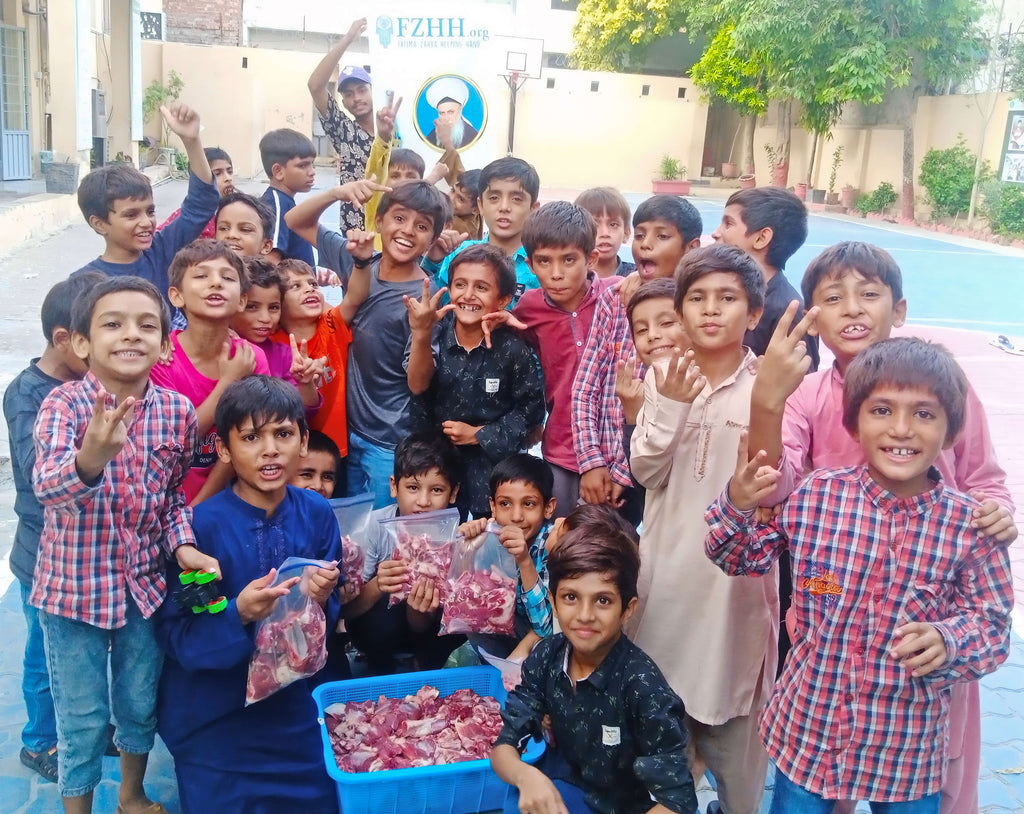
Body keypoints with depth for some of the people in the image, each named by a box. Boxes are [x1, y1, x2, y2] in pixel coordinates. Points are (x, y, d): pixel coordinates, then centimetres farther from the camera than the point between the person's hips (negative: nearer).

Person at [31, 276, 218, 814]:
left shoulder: (177, 410, -8)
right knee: (82, 718, 10)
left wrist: (183, 545, -11)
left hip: (146, 582, 4)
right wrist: (90, 457, -56)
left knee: (141, 702, 21)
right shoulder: (64, 403, -18)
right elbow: (47, 486, -35)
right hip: (74, 586, -3)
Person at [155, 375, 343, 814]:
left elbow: (328, 623, 2)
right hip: (214, 720, -3)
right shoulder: (202, 525, -21)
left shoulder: (317, 514, -8)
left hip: (293, 710, 4)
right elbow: (174, 635, -16)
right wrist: (239, 614, -33)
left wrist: (320, 600, -21)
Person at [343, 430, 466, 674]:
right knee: (384, 613, -32)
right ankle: (381, 676, 1)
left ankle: (428, 671, 5)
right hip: (378, 626, -1)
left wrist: (419, 608, -42)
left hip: (425, 625, 1)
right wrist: (377, 586, -42)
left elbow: (420, 625, -18)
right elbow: (348, 609, -21)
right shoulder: (375, 526, -21)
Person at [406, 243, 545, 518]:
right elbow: (417, 386, -26)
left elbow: (530, 410, -6)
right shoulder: (434, 334, -8)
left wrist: (479, 434, -13)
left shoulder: (513, 349, -13)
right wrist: (421, 334, -42)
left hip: (492, 468, -2)